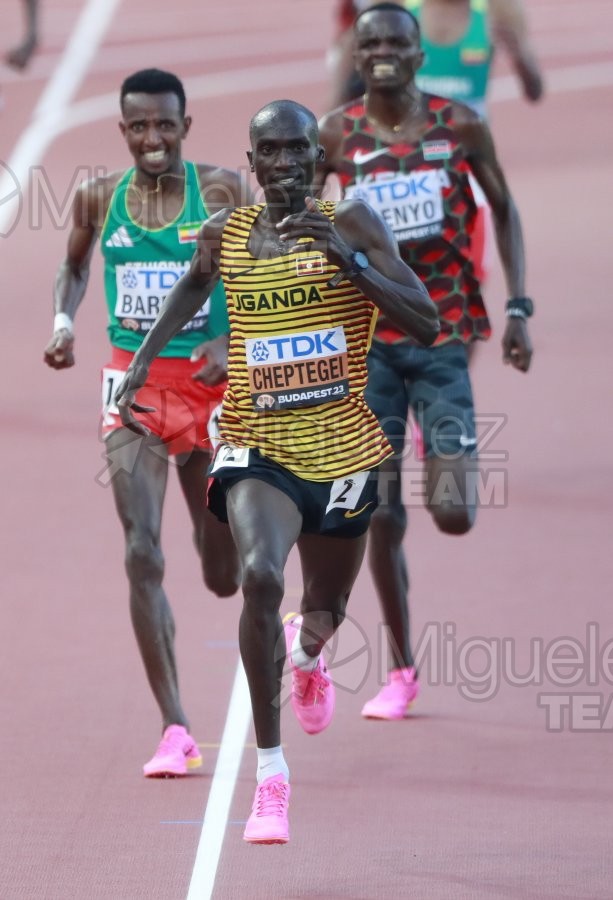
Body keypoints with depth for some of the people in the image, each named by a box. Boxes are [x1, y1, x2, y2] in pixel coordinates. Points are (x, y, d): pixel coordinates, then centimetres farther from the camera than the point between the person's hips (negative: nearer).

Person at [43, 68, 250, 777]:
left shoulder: (222, 191, -5)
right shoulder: (99, 199, 2)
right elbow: (74, 267, 21)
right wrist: (63, 321, 3)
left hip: (211, 383, -1)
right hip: (135, 385, 1)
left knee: (223, 577, 10)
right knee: (142, 554, -13)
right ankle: (175, 731, -10)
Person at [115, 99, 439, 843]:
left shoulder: (351, 225, -9)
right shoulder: (224, 236, -1)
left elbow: (426, 325, -16)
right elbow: (195, 285, 24)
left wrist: (350, 257, -26)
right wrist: (143, 357, 16)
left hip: (342, 450, 1)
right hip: (257, 447, -1)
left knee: (327, 607, 20)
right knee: (259, 575, -28)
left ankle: (308, 653, 62)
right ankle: (270, 770, -19)